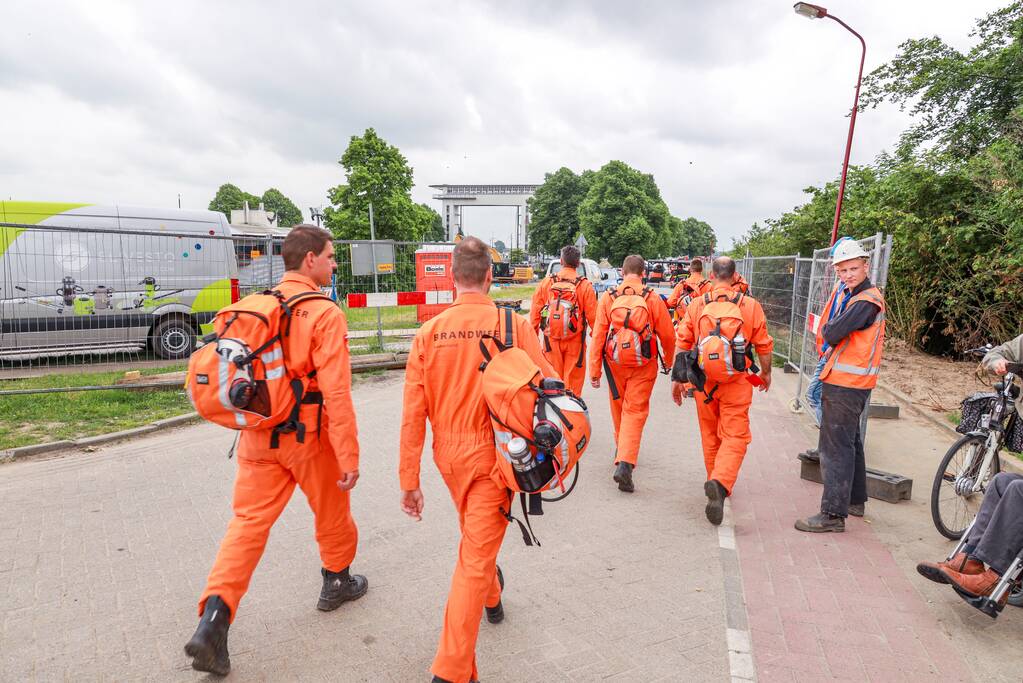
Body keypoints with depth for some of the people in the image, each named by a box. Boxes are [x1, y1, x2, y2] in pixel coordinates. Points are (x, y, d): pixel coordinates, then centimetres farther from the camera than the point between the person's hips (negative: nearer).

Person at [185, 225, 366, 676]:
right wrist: (349, 457, -16)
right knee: (331, 511, 18)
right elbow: (336, 392, -19)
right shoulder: (324, 314, -15)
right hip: (308, 436, -5)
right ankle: (337, 582, 38)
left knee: (247, 521, 8)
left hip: (259, 435, 5)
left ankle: (214, 616, -3)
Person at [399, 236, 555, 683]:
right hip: (492, 452, -4)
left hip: (448, 453, 4)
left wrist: (409, 481, 1)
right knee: (476, 555, 3)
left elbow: (413, 414, -6)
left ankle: (492, 599, 56)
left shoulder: (429, 332, -6)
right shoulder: (512, 324, -13)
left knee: (474, 534, 28)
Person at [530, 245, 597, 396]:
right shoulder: (585, 286, -5)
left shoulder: (546, 282, 0)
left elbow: (535, 312, 3)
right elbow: (593, 316, -6)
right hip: (575, 342, -2)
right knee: (573, 382, 7)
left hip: (551, 340, 2)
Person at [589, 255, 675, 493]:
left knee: (619, 408, 21)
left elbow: (598, 336, -7)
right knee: (635, 412, 0)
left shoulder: (607, 298, -4)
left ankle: (622, 449, 43)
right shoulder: (652, 299, -6)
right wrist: (668, 360, 19)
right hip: (644, 366, -2)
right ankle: (625, 463, -14)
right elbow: (668, 335, 0)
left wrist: (594, 369, -2)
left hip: (615, 364, 2)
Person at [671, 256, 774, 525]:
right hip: (736, 383, -2)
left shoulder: (696, 305, -1)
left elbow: (681, 343, 0)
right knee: (735, 436, 1)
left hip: (703, 381, 2)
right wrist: (766, 373, 21)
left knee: (710, 435, 18)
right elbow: (764, 346, 3)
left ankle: (716, 484, 33)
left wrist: (677, 377, 9)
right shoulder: (751, 305, -3)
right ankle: (721, 482, -21)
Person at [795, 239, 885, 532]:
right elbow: (826, 332, 16)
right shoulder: (844, 292, 12)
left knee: (835, 447, -8)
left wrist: (828, 332, -3)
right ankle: (855, 500, 36)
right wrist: (831, 334, -2)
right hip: (846, 381, 10)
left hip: (846, 383, -10)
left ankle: (833, 514, -4)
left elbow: (832, 334, -21)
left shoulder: (866, 301, -18)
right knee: (849, 441, 21)